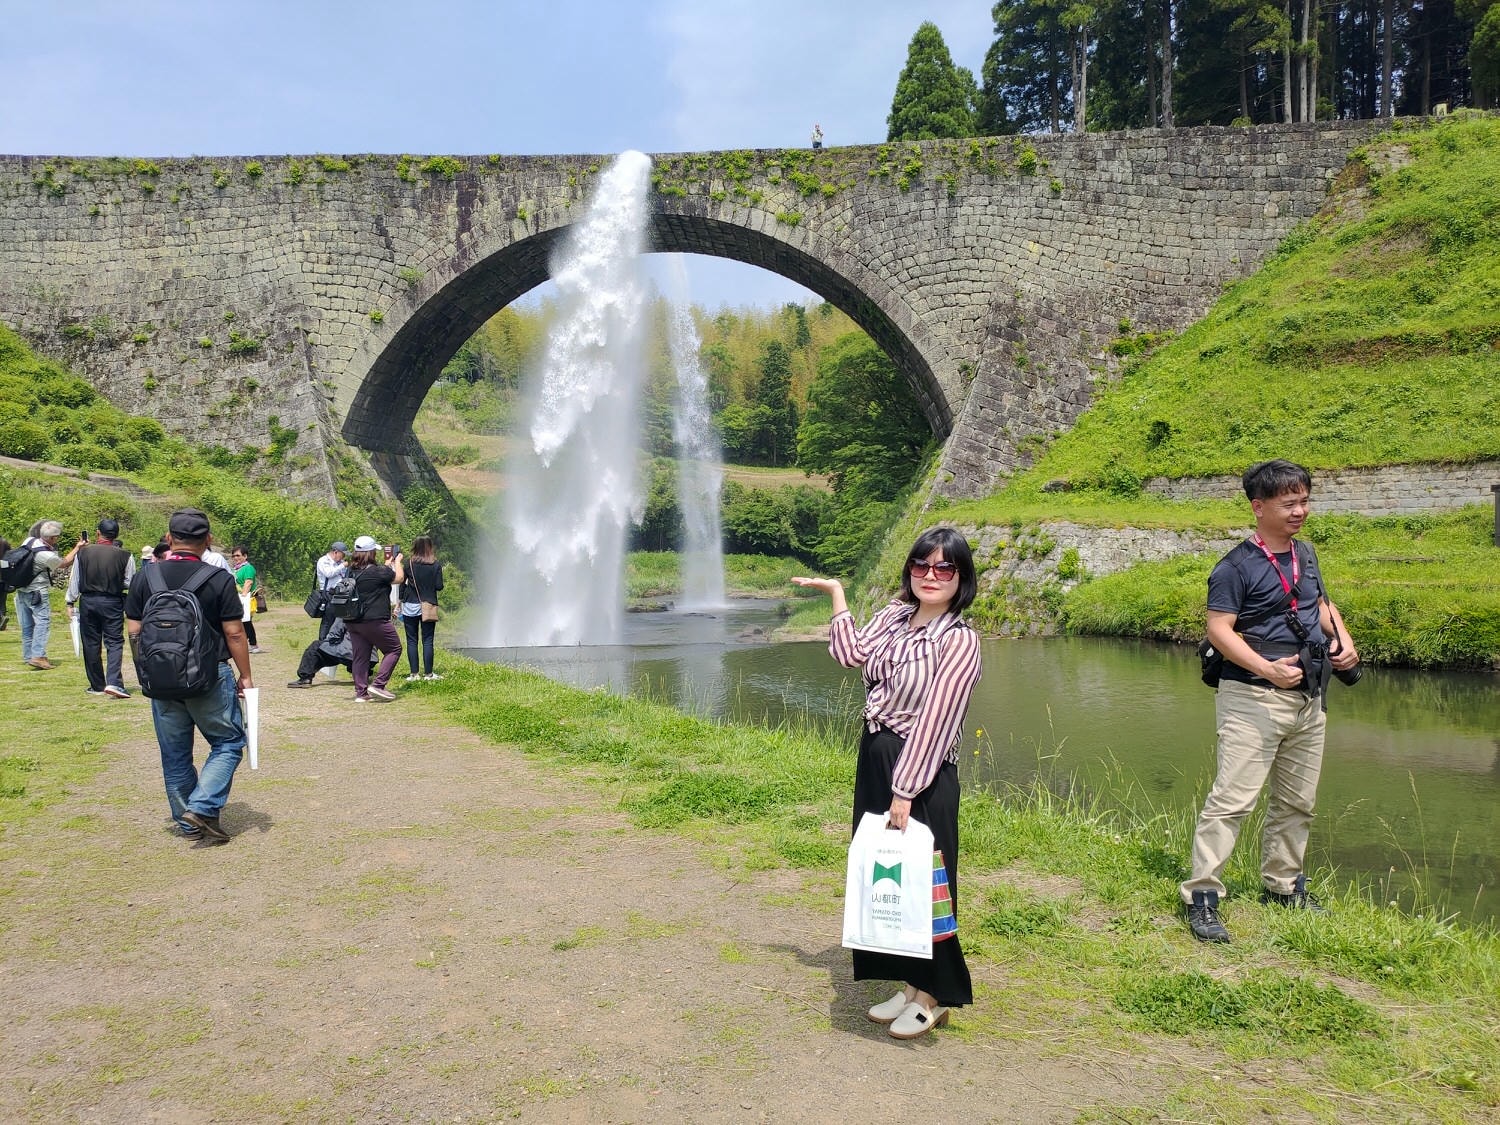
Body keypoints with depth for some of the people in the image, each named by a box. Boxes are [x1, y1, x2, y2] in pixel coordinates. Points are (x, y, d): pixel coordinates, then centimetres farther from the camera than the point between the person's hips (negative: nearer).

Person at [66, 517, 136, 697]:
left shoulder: (83, 552, -1)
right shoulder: (124, 556, -8)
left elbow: (75, 579, 6)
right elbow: (130, 583, -1)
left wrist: (71, 602, 15)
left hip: (87, 601, 2)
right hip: (112, 602, -2)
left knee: (91, 644, 10)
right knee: (115, 642, 0)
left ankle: (97, 685, 16)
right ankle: (113, 682, -16)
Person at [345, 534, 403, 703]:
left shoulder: (351, 571, 8)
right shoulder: (377, 571, -14)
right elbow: (399, 578, 0)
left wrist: (388, 565, 32)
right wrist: (397, 562, 17)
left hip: (354, 622, 7)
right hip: (375, 621, -7)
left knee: (360, 656, 11)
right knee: (394, 649, 6)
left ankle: (361, 692, 11)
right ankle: (378, 684, -3)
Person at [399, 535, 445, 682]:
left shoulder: (409, 564, -3)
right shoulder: (436, 565, -4)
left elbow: (401, 583, -1)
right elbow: (439, 586, -6)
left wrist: (400, 602, 8)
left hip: (410, 606, 0)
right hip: (428, 607, 0)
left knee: (411, 640, 6)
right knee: (427, 641, 5)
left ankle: (414, 673, 5)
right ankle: (428, 673, 5)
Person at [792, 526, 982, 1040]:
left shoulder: (959, 640, -17)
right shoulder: (895, 614, 5)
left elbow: (933, 720, -19)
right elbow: (853, 654, 5)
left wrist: (905, 790, -20)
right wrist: (836, 593, 9)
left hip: (922, 770, -8)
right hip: (874, 757, 8)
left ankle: (933, 997, 22)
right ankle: (908, 983, 30)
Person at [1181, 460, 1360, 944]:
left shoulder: (1306, 554, 14)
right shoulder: (1237, 566, -11)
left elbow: (1322, 605, 27)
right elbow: (1219, 629, -18)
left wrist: (1343, 639, 7)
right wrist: (1267, 669, -29)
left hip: (1310, 700, 8)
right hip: (1254, 699, -8)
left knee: (1297, 802, 16)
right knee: (1233, 797, -13)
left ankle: (1282, 884, 32)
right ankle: (1201, 895, -9)